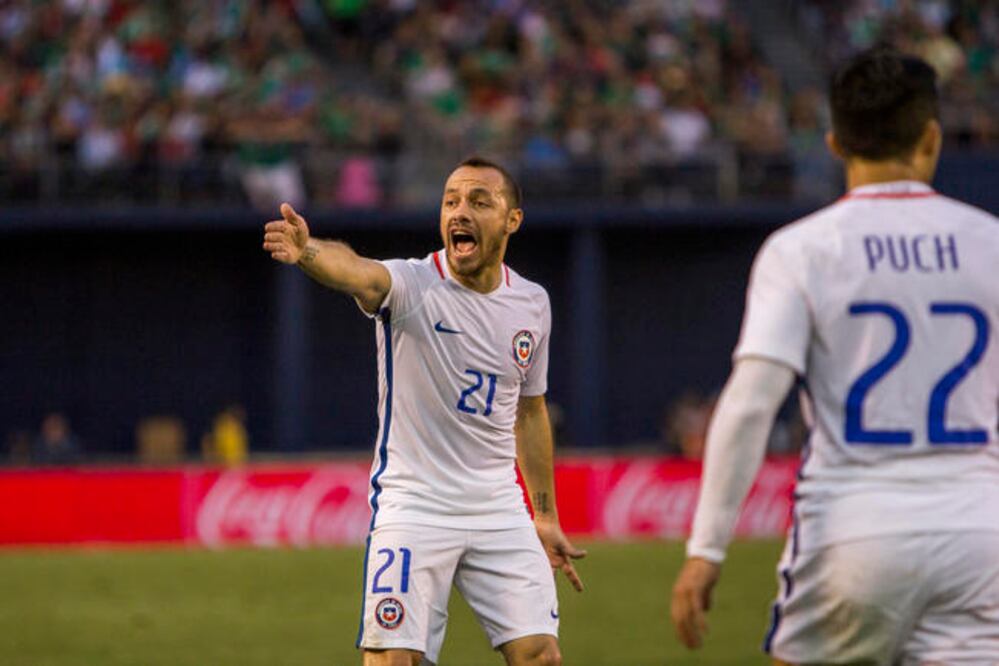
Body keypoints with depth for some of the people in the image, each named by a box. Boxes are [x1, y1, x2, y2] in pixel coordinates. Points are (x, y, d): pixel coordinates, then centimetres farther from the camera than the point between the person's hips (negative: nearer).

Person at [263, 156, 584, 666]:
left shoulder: (531, 304, 6)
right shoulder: (411, 284, -10)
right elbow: (356, 272, -35)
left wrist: (546, 516, 21)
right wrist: (305, 251, -58)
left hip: (499, 508, 4)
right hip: (412, 505, -4)